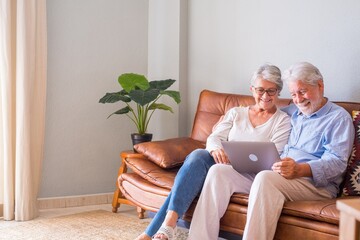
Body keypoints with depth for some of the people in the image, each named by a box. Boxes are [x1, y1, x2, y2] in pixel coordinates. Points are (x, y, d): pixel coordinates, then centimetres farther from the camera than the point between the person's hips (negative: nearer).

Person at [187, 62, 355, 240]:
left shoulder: (339, 117, 4)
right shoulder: (290, 112, 26)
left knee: (266, 177, -38)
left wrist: (300, 169, -27)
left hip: (315, 182, -7)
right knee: (219, 170, -13)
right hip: (272, 174, 7)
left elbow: (337, 162, -9)